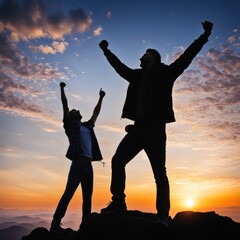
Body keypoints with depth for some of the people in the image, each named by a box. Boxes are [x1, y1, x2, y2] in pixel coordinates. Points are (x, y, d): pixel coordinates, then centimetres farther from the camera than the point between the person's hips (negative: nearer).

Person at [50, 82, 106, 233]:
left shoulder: (87, 125, 25)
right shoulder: (70, 125, 11)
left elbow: (96, 113, 35)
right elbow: (65, 106, 5)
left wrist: (101, 98, 42)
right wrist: (62, 88, 4)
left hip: (88, 165, 6)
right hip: (78, 164, -6)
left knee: (88, 197, 4)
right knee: (68, 194, -12)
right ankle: (55, 224, -9)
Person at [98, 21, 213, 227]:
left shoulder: (165, 72, 7)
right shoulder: (137, 75, 21)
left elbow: (186, 57, 3)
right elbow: (119, 66, 34)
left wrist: (205, 35, -1)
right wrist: (107, 51, 43)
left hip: (155, 129, -6)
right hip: (138, 128, 6)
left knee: (159, 173, -4)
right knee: (117, 161, -3)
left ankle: (163, 215, 3)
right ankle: (118, 202, 7)